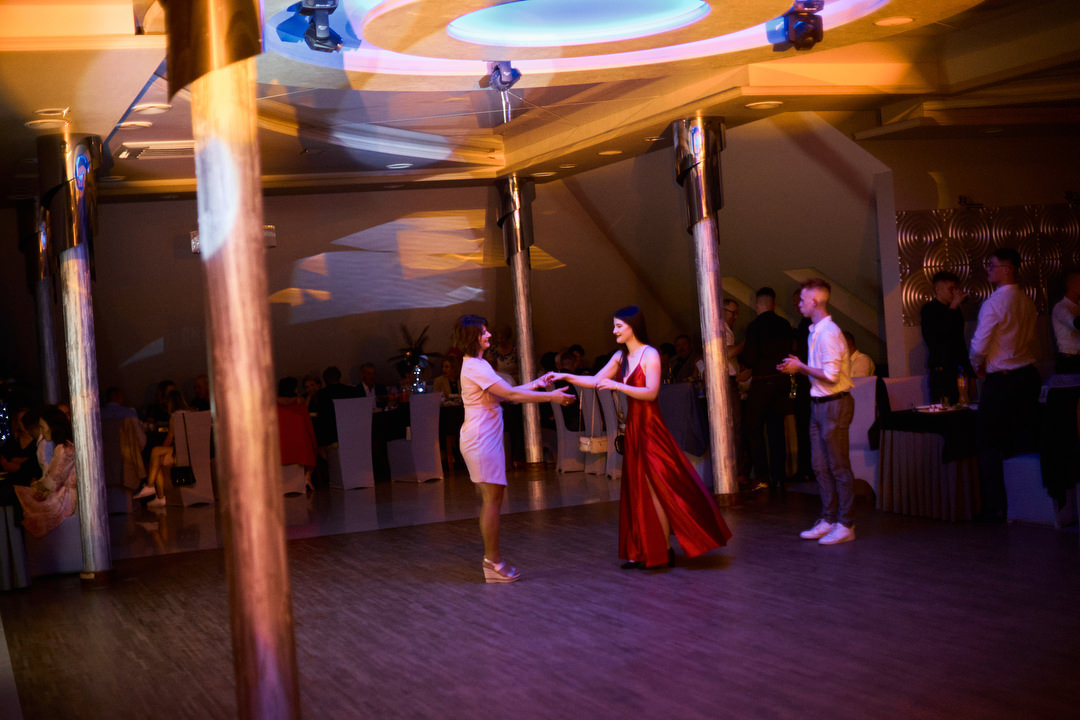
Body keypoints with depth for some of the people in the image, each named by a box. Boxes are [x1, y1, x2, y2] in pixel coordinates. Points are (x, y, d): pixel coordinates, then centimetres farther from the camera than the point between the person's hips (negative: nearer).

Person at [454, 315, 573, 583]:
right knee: (492, 497, -8)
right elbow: (510, 394, -21)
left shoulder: (476, 365, 18)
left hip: (484, 438, 11)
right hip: (482, 439, -11)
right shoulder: (475, 366, -15)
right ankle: (494, 562, -5)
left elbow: (505, 393, 20)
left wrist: (536, 383, 17)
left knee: (490, 498, 11)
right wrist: (551, 396, -19)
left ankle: (492, 558, 15)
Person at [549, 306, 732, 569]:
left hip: (650, 427, -7)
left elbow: (651, 392, -19)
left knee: (655, 487, -3)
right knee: (638, 490, 8)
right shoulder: (620, 357, 11)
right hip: (633, 426, 7)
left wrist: (617, 385, -23)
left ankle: (664, 550, 5)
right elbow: (596, 381, 15)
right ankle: (644, 551, 12)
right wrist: (566, 377, 6)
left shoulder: (650, 354, -10)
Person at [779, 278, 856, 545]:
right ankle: (829, 520, 22)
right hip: (819, 404, 10)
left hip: (834, 404, -10)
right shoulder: (814, 332, 12)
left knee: (838, 466, -3)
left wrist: (801, 367, -13)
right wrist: (797, 368, 8)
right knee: (820, 466, 14)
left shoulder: (829, 333, -18)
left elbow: (831, 375, -23)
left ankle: (846, 524, 4)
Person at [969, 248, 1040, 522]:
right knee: (1023, 442, 13)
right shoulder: (1027, 301, 7)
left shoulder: (995, 302, -16)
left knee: (988, 445, 1)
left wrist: (977, 366, 4)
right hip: (1028, 374, 8)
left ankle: (995, 508, 2)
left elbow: (979, 345, -15)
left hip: (1002, 381, -7)